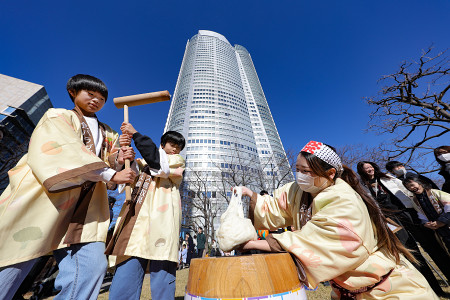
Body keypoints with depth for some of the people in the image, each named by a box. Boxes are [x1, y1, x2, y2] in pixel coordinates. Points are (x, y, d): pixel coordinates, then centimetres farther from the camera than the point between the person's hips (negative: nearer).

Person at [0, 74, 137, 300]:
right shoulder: (57, 117, 9)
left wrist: (117, 160, -6)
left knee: (91, 268, -8)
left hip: (84, 209, 4)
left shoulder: (107, 134, 22)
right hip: (41, 200, -3)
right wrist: (111, 175, -19)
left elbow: (104, 172, 17)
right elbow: (67, 154, -11)